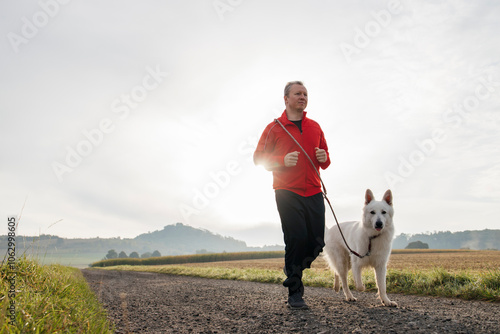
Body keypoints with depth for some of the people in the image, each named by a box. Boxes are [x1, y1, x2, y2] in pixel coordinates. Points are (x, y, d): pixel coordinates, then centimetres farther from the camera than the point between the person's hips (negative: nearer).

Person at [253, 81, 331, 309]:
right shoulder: (275, 128, 4)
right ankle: (295, 293, 3)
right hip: (287, 192, -4)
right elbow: (258, 157, 2)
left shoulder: (315, 127, 18)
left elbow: (325, 159, 24)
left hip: (313, 193, 5)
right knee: (297, 239, -11)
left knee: (317, 242, 1)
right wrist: (283, 161, -14)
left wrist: (324, 158, -1)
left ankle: (292, 269, 31)